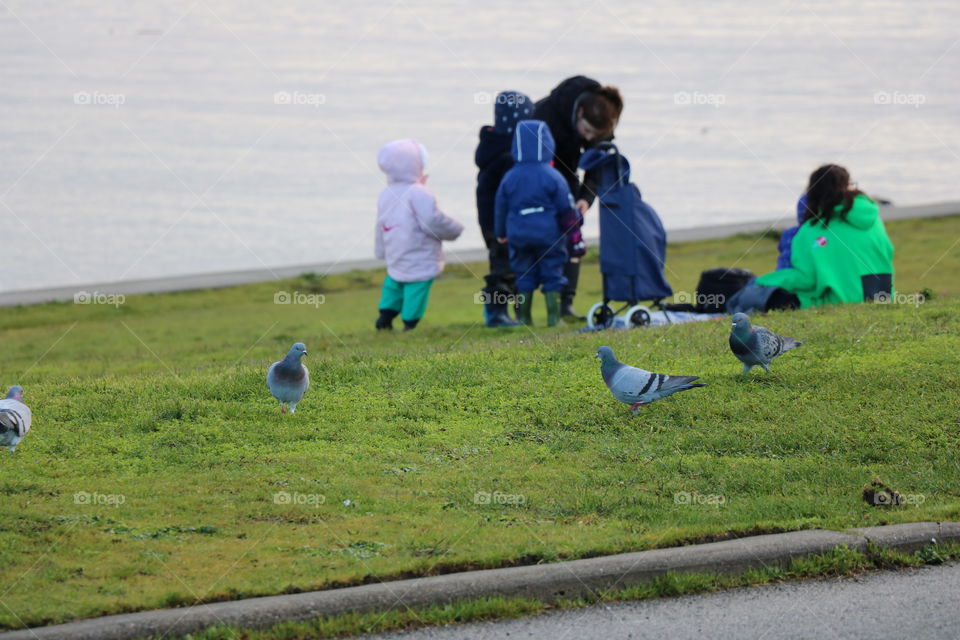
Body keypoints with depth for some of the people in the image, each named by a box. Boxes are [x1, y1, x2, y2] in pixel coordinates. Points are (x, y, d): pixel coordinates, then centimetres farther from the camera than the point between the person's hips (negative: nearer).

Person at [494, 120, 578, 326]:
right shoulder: (553, 177, -10)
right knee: (552, 277, 4)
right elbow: (567, 209, -5)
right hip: (549, 234, -3)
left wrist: (501, 232, 23)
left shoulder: (509, 178, 0)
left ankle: (524, 317, 11)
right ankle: (553, 316, 2)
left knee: (524, 278, 11)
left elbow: (500, 208, 9)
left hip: (519, 236, 3)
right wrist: (573, 229, 10)